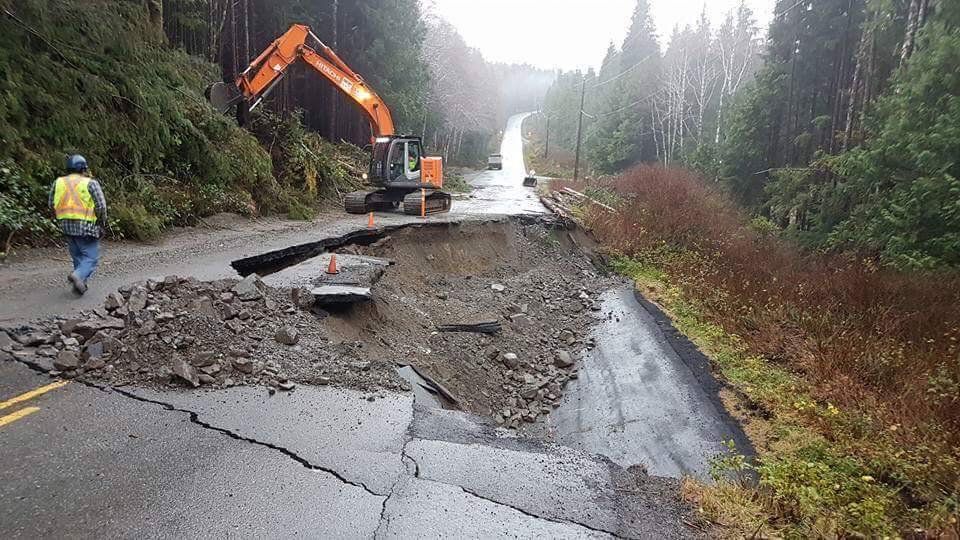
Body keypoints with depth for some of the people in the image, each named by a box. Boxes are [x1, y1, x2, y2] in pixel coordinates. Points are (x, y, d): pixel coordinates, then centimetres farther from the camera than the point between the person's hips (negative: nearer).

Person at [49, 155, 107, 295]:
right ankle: (78, 275, -26)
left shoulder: (58, 183, 8)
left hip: (66, 226, 6)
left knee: (77, 256, 18)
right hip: (86, 227, -6)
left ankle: (79, 283, 19)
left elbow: (52, 204, 10)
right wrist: (102, 224, 2)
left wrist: (64, 217, 21)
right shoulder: (90, 183, -7)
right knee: (91, 257, -2)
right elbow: (101, 206, -10)